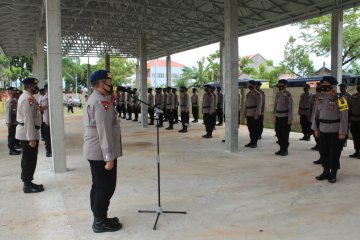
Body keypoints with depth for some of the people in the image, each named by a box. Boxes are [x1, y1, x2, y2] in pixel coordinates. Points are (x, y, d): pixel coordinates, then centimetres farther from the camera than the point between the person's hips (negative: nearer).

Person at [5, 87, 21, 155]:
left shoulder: (13, 100, 12)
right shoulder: (9, 100, -16)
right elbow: (8, 111, -20)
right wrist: (9, 122, -22)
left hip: (14, 121, 9)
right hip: (11, 121, -9)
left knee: (12, 135, 15)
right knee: (11, 135, -2)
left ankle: (12, 149, 23)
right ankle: (11, 150, 5)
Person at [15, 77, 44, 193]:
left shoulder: (26, 97, 15)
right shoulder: (28, 99, -19)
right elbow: (28, 119, -24)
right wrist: (32, 138, -24)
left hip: (25, 133, 11)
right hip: (28, 133, -11)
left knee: (28, 159, 17)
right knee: (29, 160, -2)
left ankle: (27, 182, 27)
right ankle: (28, 185, 7)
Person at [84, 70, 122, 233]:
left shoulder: (93, 99, 16)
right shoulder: (102, 101, -19)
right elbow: (104, 131, -25)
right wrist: (109, 157, -24)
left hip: (94, 151, 11)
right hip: (101, 153, -11)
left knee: (98, 186, 18)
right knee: (106, 187, 0)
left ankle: (100, 218, 29)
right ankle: (100, 222, 11)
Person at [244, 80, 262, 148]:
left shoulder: (257, 94, -9)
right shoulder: (248, 94, 14)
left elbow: (259, 104, -14)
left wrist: (257, 114, -19)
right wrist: (245, 112, 15)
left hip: (254, 114, -7)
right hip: (248, 114, 7)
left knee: (255, 129, -1)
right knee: (250, 128, 11)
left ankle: (255, 143, 5)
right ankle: (251, 141, 20)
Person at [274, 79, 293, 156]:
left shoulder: (288, 95, -11)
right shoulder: (278, 94, 11)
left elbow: (291, 107, -14)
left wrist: (290, 119, -17)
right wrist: (275, 116, 16)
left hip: (285, 117, -7)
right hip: (278, 117, 7)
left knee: (285, 134, 0)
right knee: (278, 133, 11)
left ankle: (285, 150, 11)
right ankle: (281, 149, 23)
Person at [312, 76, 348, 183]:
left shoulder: (339, 99, -11)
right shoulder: (320, 99, 7)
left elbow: (344, 117, -13)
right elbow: (316, 114, 13)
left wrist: (342, 132, -15)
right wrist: (315, 129, 11)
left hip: (335, 131, -5)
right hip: (323, 131, 5)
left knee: (334, 153, 4)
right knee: (323, 152, 12)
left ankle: (333, 174, 18)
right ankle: (326, 172, 26)